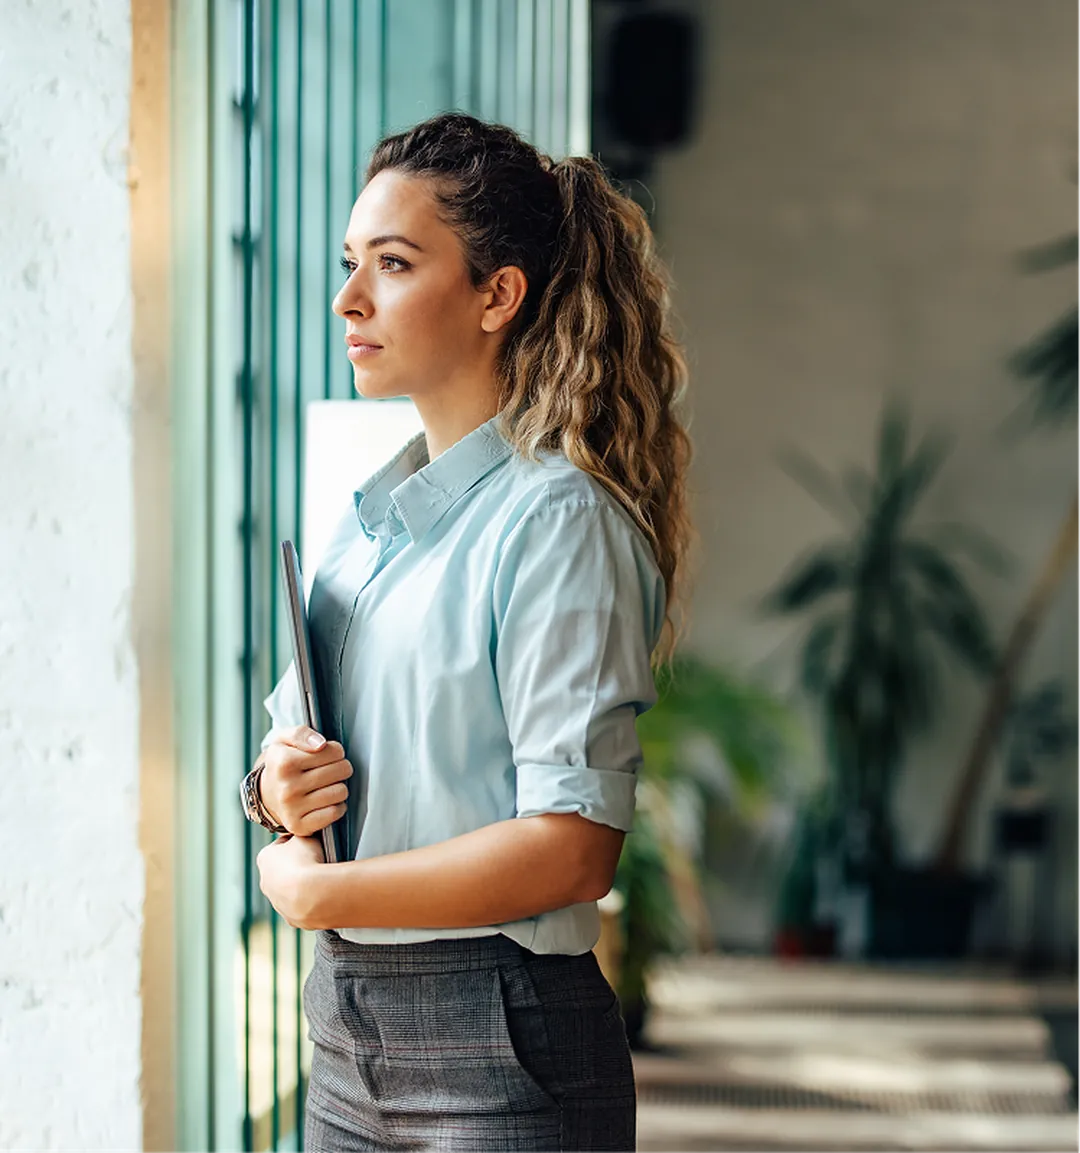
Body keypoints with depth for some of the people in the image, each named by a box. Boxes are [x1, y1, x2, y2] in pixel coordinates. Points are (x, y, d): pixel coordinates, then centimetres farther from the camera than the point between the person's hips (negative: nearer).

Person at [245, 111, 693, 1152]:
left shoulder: (558, 519, -13)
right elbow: (293, 735, 18)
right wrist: (280, 787, -6)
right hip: (346, 1026, 7)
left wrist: (313, 890, -12)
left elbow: (572, 848, -20)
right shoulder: (370, 515, 11)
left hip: (499, 1043, -7)